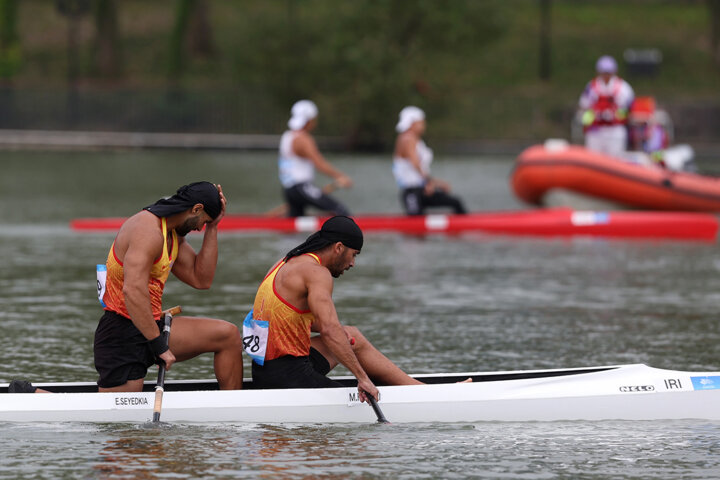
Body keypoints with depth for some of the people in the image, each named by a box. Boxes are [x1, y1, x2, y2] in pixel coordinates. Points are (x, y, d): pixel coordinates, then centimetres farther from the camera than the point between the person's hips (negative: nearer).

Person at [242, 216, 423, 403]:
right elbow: (329, 330, -29)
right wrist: (362, 377, -27)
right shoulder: (316, 272, -17)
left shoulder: (289, 263, 13)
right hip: (288, 376, -11)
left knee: (354, 339, 26)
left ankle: (414, 386, 31)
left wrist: (338, 331, 13)